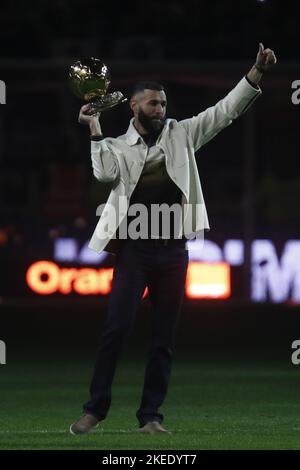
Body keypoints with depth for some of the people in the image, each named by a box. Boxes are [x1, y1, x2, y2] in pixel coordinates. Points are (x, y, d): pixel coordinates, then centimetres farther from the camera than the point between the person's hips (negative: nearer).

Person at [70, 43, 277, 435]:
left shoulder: (181, 134, 9)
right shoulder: (118, 147, 4)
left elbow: (225, 111, 4)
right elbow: (105, 173, -15)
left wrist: (256, 72, -7)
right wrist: (95, 128, -11)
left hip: (173, 251, 3)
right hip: (134, 250, -3)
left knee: (164, 337, 4)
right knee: (117, 328, -9)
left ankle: (150, 414, 9)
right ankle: (96, 408, -2)